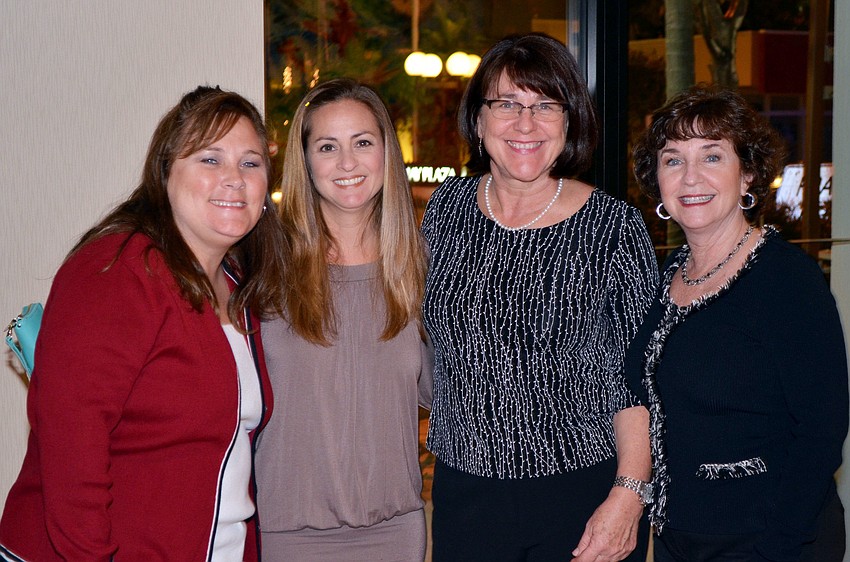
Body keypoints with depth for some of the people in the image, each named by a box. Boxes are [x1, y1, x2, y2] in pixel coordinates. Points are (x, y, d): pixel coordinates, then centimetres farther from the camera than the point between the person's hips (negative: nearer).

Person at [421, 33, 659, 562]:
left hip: (583, 494, -3)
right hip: (464, 492, 3)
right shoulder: (447, 207, 2)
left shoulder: (614, 226, -9)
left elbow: (636, 377, -7)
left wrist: (629, 495, -14)